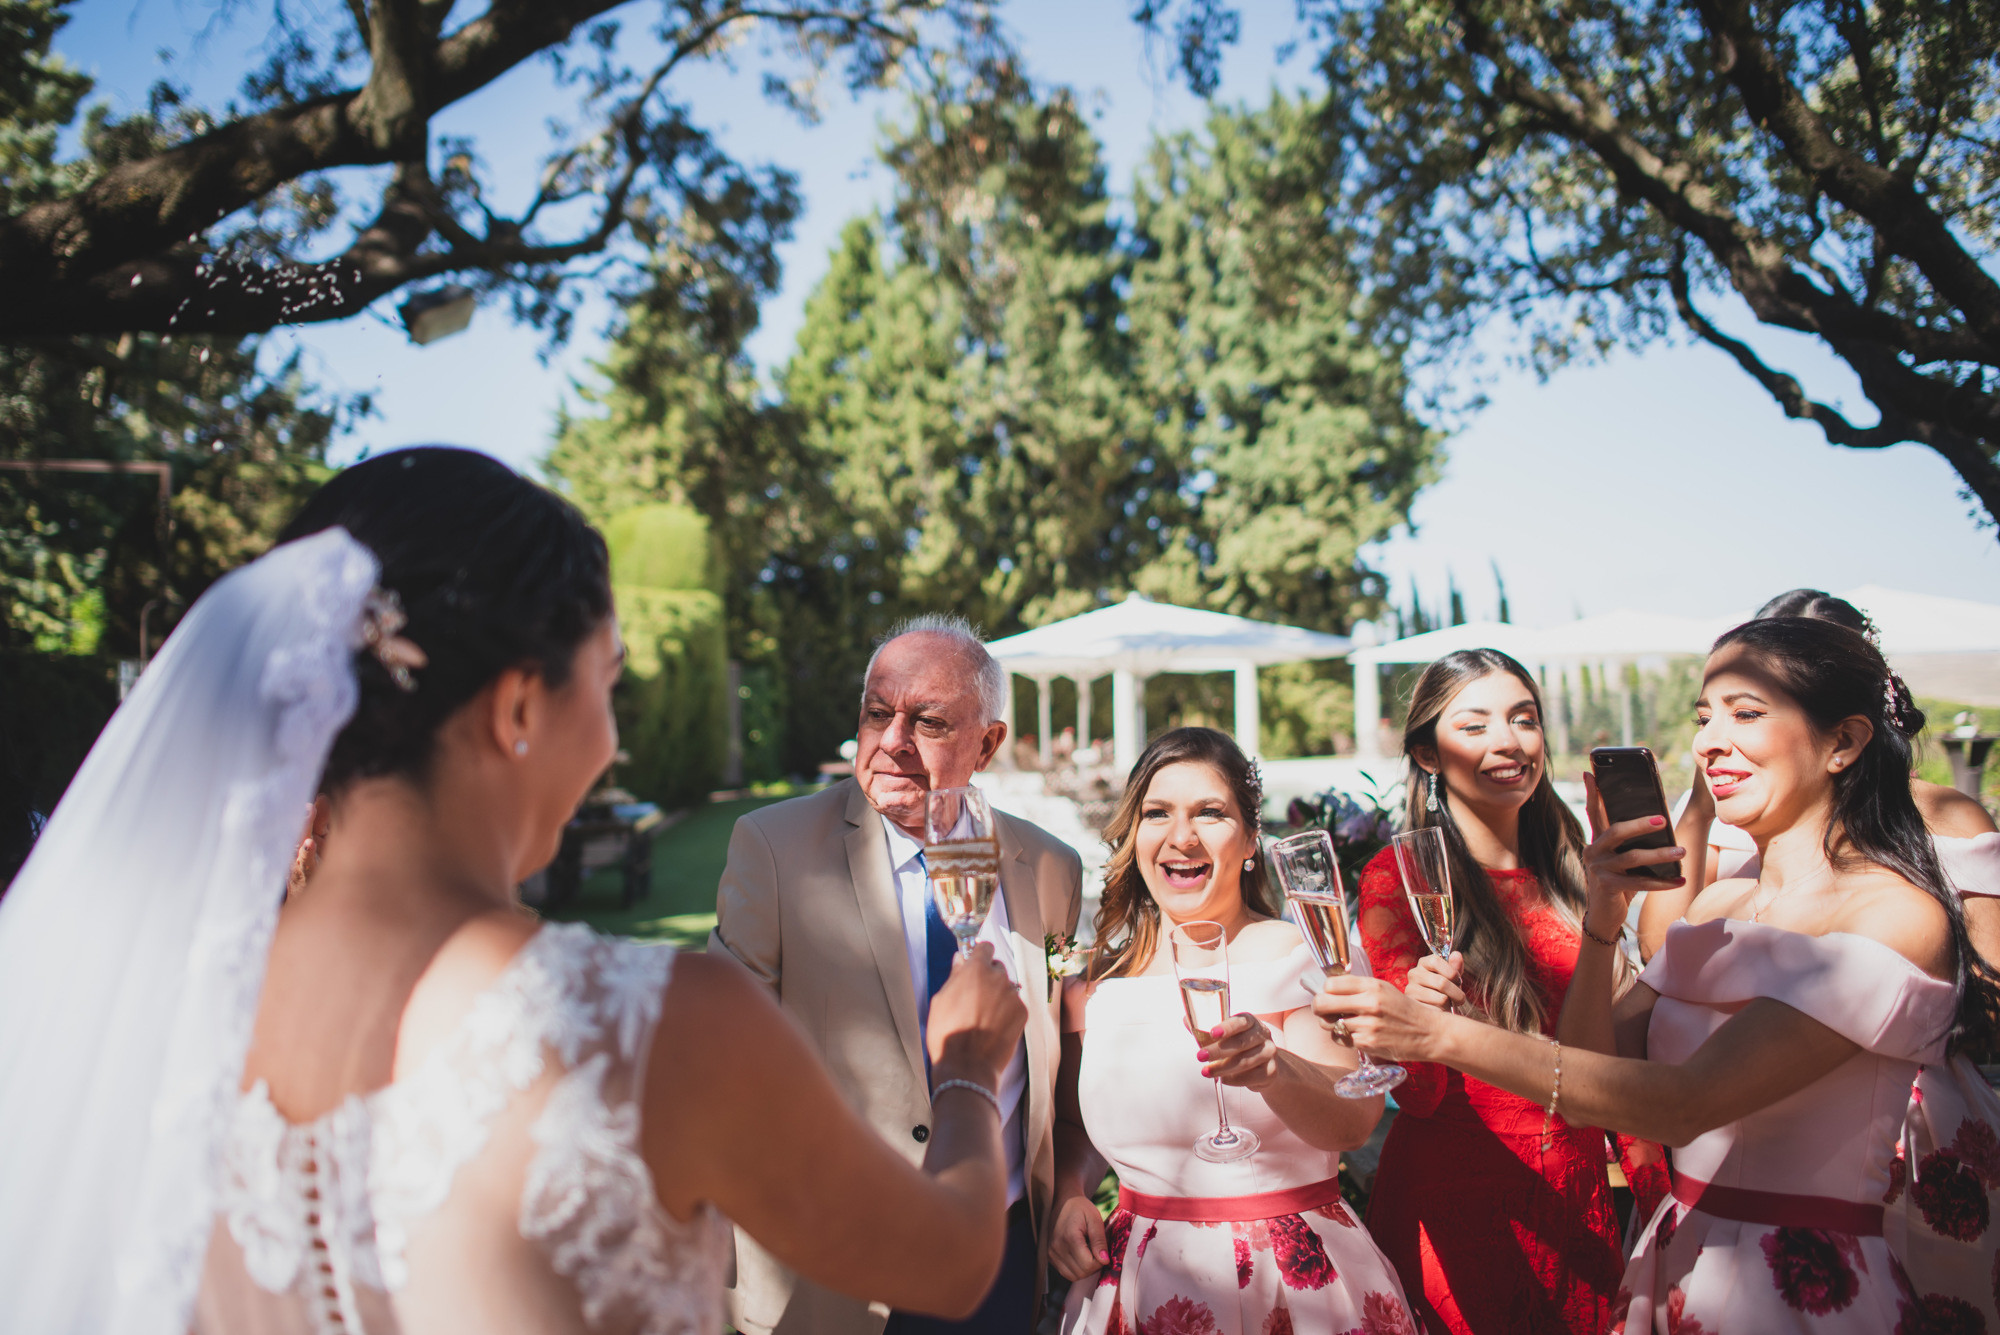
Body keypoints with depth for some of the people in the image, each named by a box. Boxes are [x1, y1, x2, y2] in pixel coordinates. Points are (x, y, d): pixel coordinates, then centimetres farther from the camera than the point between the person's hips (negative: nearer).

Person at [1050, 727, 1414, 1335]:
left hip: (1297, 1283, -2)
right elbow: (1072, 1127, 13)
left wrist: (1274, 1068, -43)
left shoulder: (1306, 957, -10)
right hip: (1142, 1282, 3)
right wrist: (1067, 1196, -7)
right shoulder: (1097, 979, 0)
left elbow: (1355, 1122, -24)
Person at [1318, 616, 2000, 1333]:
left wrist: (1442, 1035, -30)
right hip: (1676, 1262, 6)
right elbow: (1595, 1066, 1)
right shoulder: (1717, 904, 5)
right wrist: (1601, 923, -13)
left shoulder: (1898, 915, -17)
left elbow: (1685, 1101, -26)